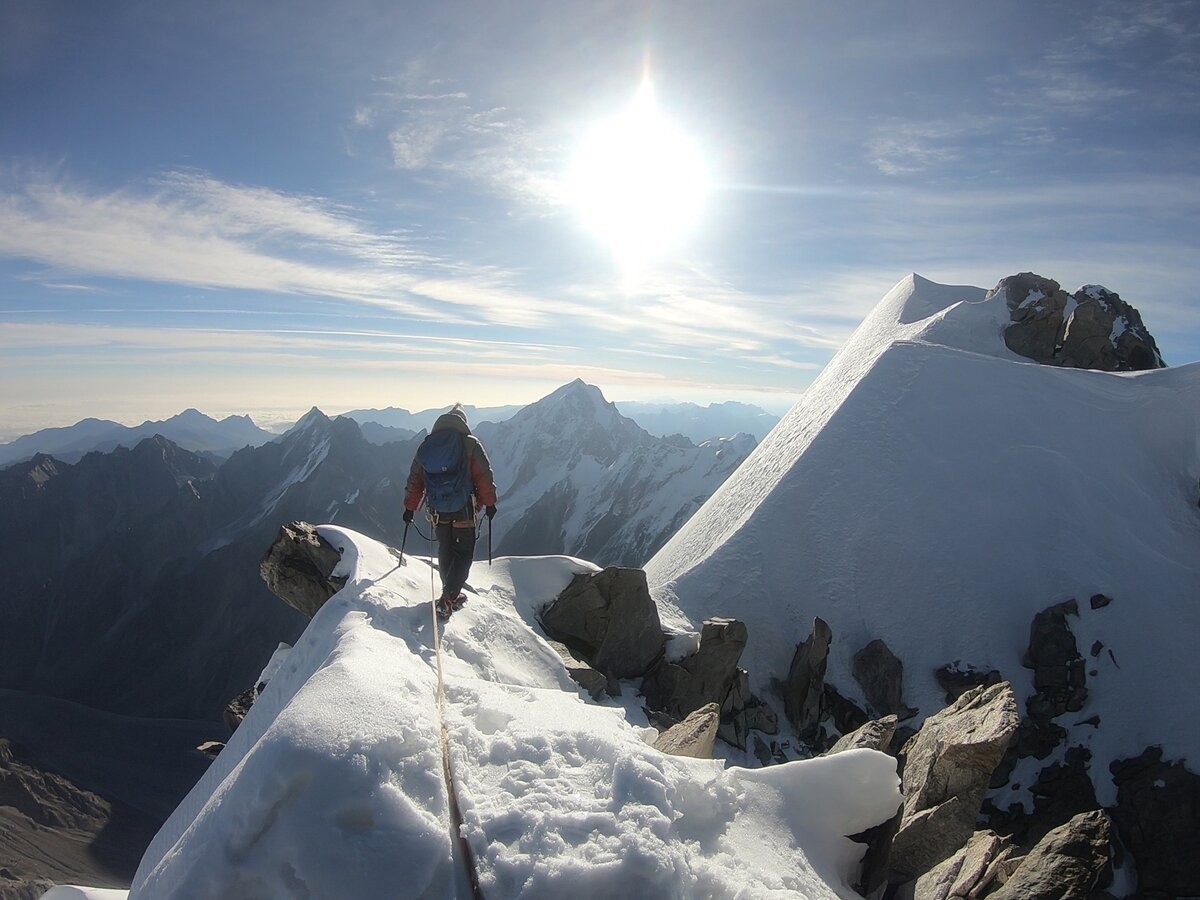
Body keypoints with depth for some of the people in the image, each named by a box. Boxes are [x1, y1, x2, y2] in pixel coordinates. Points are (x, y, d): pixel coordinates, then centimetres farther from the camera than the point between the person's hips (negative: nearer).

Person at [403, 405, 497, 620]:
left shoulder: (426, 446, 4)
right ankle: (448, 598, -8)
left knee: (445, 551, 19)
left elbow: (414, 480, 9)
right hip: (464, 511, -4)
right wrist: (490, 503, 4)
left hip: (437, 511, 4)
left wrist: (409, 507, 18)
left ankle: (451, 593, 28)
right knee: (463, 553, 4)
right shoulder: (470, 444, -9)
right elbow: (484, 477, -7)